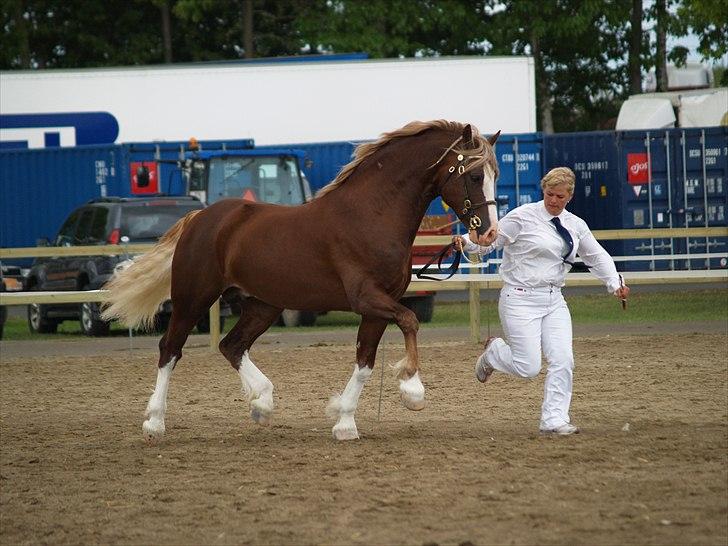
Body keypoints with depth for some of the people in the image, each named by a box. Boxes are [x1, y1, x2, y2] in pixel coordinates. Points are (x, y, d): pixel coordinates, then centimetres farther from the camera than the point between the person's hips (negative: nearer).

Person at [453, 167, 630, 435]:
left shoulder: (575, 225, 10)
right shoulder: (523, 217, -8)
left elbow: (596, 256, 20)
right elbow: (490, 240, -8)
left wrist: (615, 283, 6)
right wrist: (466, 242, -28)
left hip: (554, 300, 6)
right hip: (521, 300, -6)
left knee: (563, 360, -7)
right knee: (528, 367, -10)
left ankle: (554, 420, 1)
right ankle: (493, 351, 22)